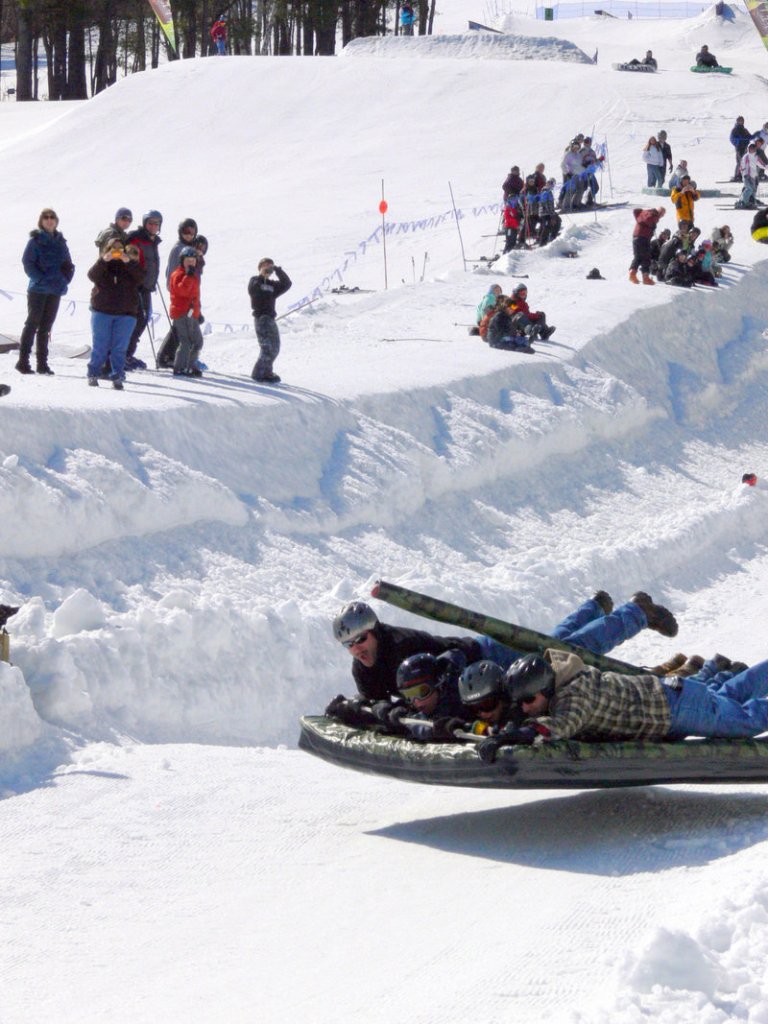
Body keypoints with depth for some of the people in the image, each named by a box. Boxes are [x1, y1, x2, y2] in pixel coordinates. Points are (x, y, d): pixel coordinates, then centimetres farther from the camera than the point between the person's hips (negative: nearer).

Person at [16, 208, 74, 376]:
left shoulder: (60, 242, 12)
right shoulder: (35, 240, -3)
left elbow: (69, 265, 16)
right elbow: (28, 263, -9)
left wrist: (65, 280, -2)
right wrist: (42, 280, -18)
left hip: (55, 291, 5)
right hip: (38, 290, -5)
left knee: (46, 326, 7)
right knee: (33, 323, -6)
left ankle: (42, 363, 9)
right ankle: (23, 361, -5)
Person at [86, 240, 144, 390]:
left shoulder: (131, 265, 7)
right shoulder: (101, 264, 5)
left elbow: (140, 278, -10)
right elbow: (92, 276, -13)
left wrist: (129, 262, -21)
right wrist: (104, 260, -24)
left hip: (125, 314, 0)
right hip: (102, 311, 0)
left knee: (120, 348, -1)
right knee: (100, 346, 2)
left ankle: (117, 377, 4)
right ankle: (93, 374, 12)